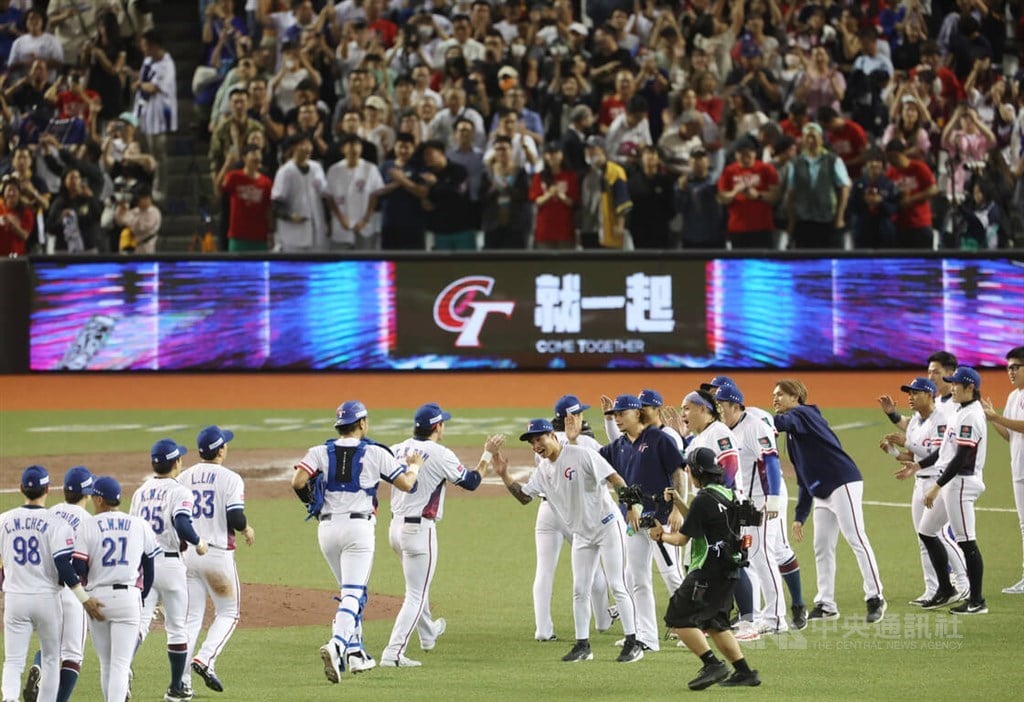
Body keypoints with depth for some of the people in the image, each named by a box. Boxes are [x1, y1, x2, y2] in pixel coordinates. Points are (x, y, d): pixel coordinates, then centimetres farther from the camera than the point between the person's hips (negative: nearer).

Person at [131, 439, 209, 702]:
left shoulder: (140, 492, 10)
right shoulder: (178, 491, -9)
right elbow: (182, 523, -25)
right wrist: (198, 542, -7)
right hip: (169, 563, -4)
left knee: (139, 621, -1)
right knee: (176, 628, 9)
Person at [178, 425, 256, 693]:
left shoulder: (183, 478, 7)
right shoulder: (229, 478, -7)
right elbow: (235, 517, -16)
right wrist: (247, 529, 5)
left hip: (186, 553, 4)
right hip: (217, 554, -4)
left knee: (191, 617, 8)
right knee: (227, 612, 11)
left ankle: (181, 678, -1)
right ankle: (204, 660, -10)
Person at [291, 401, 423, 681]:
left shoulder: (320, 452, 3)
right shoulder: (376, 453, -2)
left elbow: (297, 482, -10)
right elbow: (406, 484, 1)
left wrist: (311, 501, 10)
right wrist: (414, 466, 23)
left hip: (327, 528, 4)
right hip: (358, 527, -4)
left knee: (351, 591, 21)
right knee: (353, 594, -9)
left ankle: (355, 653, 22)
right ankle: (336, 645, -32)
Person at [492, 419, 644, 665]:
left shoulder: (582, 455, -16)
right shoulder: (543, 469, 6)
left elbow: (615, 479, -19)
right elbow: (524, 496, 14)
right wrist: (504, 475, 1)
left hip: (607, 524, -7)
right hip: (582, 534, 7)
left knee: (617, 586, -8)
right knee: (579, 590, 6)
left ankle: (633, 642, -4)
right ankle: (583, 645, 14)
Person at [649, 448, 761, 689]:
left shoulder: (704, 500, -15)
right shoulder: (728, 495, 12)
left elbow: (683, 538, -9)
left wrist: (661, 536, 10)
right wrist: (679, 503, 21)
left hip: (708, 571, -9)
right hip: (729, 570, 9)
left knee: (679, 619, -7)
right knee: (715, 623, 20)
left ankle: (713, 664, -16)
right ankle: (744, 672, 15)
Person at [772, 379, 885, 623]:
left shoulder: (803, 414, -4)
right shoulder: (792, 433, 21)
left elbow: (780, 423, -29)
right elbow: (804, 479, 23)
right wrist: (800, 516, 19)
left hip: (843, 484, -10)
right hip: (821, 492, 10)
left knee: (856, 540, -11)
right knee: (822, 548, 9)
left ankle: (875, 598, -11)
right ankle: (825, 605, 14)